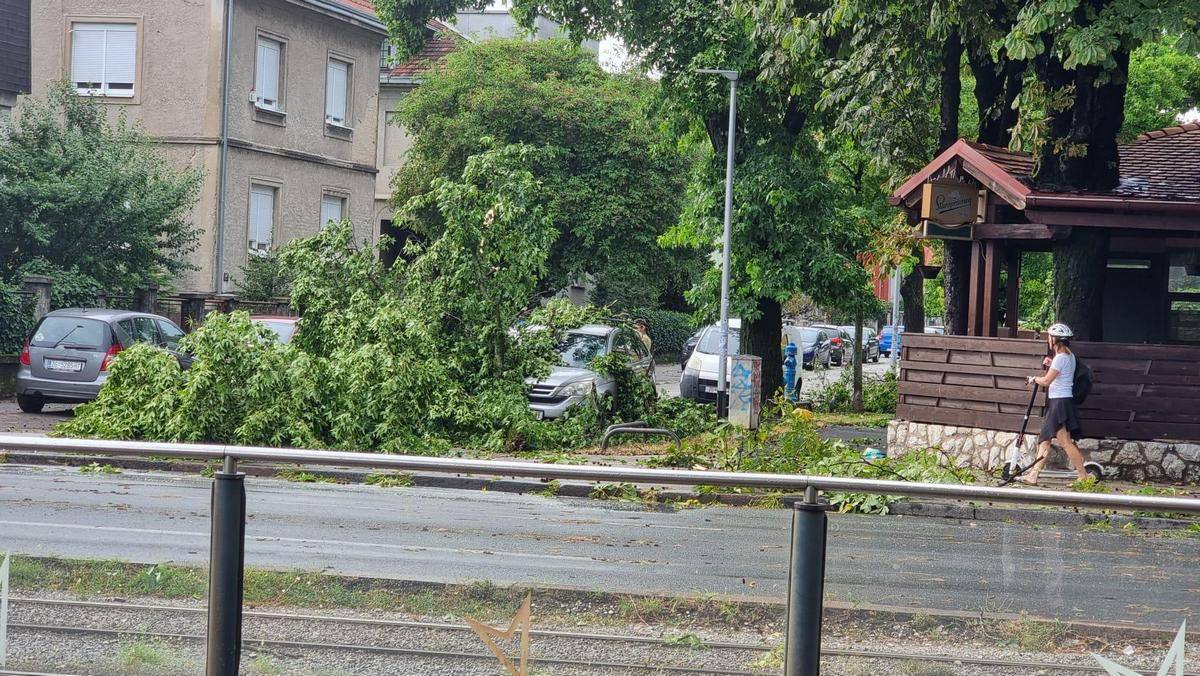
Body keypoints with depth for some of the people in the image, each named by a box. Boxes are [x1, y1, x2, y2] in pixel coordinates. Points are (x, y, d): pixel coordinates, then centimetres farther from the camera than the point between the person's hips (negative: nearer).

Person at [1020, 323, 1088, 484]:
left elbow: (1046, 381, -15)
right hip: (1058, 401, 10)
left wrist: (1033, 379, 4)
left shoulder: (1060, 357, -16)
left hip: (1059, 402, -10)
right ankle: (1033, 475, 14)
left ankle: (1083, 476, -6)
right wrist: (1051, 364, 10)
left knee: (1065, 442, -8)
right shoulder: (1070, 355, 13)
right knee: (1044, 438, 11)